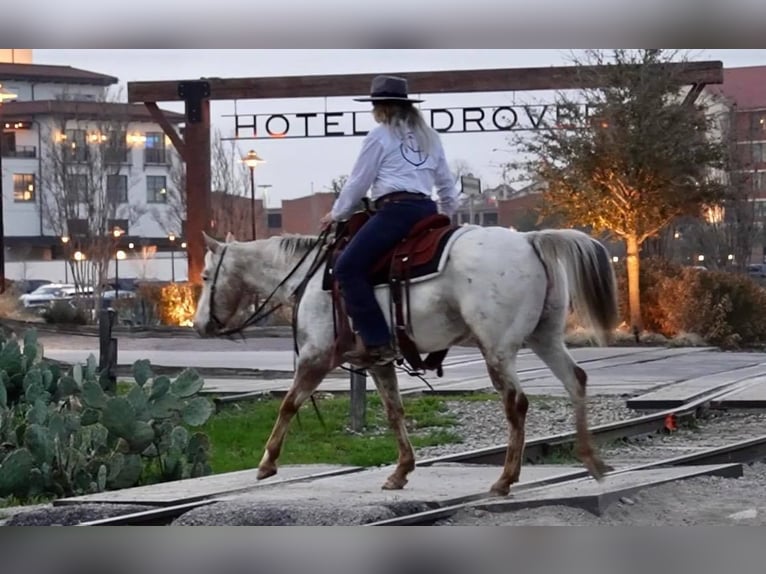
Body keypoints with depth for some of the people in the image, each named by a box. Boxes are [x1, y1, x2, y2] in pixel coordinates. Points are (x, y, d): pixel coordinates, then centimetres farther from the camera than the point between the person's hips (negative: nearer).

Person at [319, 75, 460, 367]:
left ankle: (376, 342, -22)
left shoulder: (379, 136, 3)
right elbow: (447, 183, 27)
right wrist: (447, 215, 40)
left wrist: (337, 214, 19)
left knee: (347, 267, -11)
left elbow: (358, 182, 6)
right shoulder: (429, 136, 22)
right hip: (428, 210, 8)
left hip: (396, 210, -8)